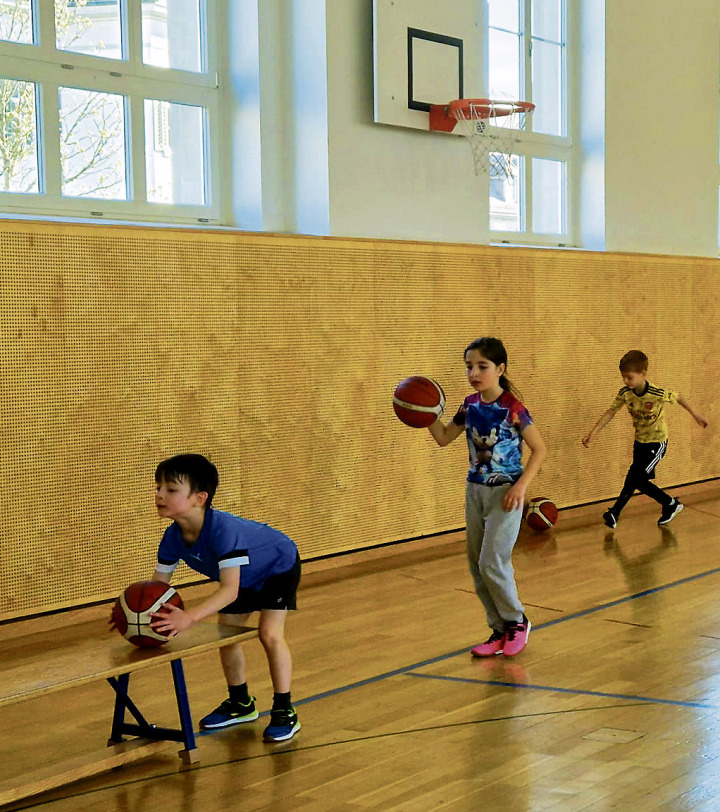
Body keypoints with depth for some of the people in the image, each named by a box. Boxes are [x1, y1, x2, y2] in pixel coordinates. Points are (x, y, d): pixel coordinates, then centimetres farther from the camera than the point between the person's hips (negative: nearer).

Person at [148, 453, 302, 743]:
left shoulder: (223, 530, -45)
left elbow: (229, 589, -52)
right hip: (244, 578, 7)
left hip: (279, 567, -7)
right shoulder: (173, 537, -23)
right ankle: (241, 703, 29)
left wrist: (190, 616, -64)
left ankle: (284, 712, -5)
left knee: (269, 634, -18)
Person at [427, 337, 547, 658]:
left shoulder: (512, 408, -15)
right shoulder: (470, 405, 2)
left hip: (504, 492, -7)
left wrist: (521, 486, -20)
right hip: (475, 489, 7)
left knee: (492, 563, -12)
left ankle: (517, 622, 11)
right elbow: (443, 437, 11)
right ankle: (500, 631, 20)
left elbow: (539, 448, -12)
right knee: (477, 566, 8)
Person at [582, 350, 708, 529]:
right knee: (639, 480, 9)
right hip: (640, 441, 6)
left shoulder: (658, 394, -25)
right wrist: (592, 434, -16)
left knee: (635, 476, -15)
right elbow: (610, 413, -8)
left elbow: (679, 398, -8)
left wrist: (696, 416, 5)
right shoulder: (625, 393, -12)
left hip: (657, 442, -6)